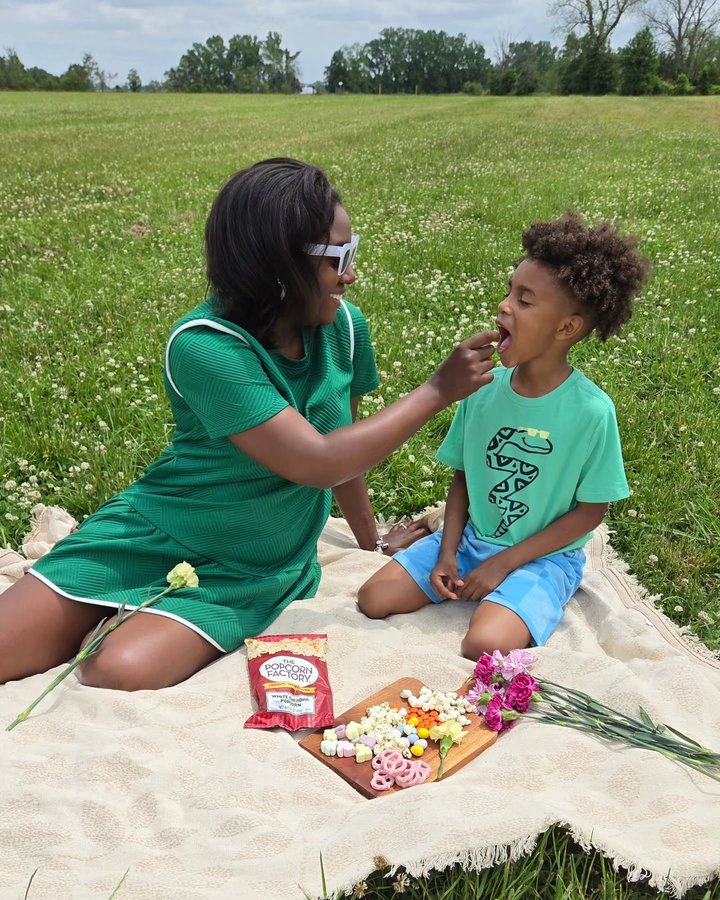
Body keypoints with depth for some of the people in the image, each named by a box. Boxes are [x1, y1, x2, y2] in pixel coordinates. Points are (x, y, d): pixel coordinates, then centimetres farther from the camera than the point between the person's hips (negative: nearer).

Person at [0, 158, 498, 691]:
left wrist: (371, 540, 22)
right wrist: (440, 390, -20)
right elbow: (318, 462, -26)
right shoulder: (205, 346, -23)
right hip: (154, 535, -2)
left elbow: (342, 439, 10)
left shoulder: (343, 325, -6)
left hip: (252, 571, 3)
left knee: (122, 673, -22)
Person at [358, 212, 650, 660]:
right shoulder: (484, 386, -8)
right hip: (470, 538, 4)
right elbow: (463, 474, 4)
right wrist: (447, 552, -8)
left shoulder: (591, 411, -19)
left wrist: (503, 563, -13)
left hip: (543, 555, -4)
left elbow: (591, 510, -11)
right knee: (374, 600, -7)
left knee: (485, 646, -28)